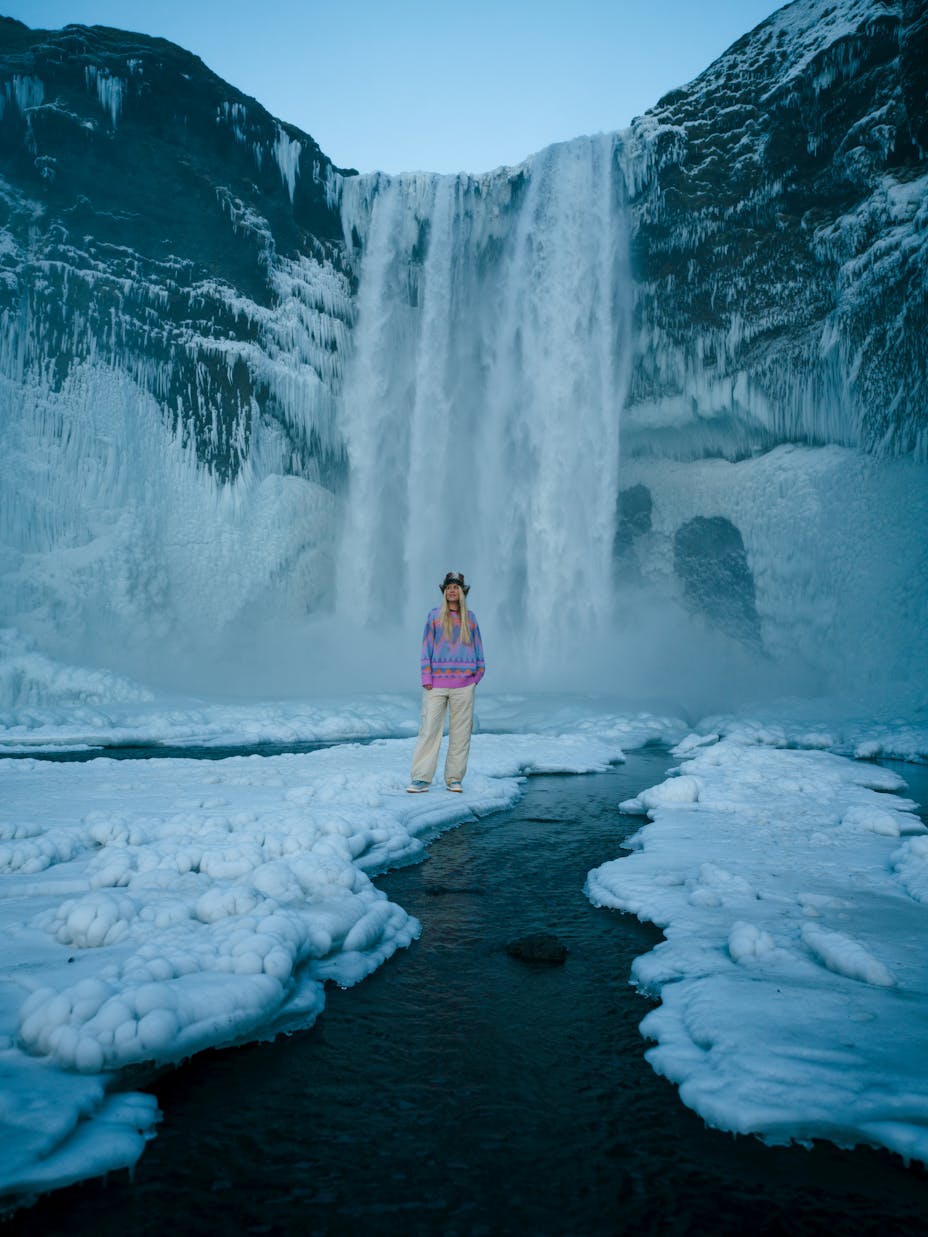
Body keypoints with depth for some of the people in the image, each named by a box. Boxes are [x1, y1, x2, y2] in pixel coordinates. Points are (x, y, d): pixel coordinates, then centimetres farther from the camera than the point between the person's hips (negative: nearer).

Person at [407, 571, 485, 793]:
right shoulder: (434, 616, 6)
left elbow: (477, 646, 16)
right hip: (437, 683, -2)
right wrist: (426, 679, -2)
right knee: (428, 729, -6)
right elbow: (426, 648, 5)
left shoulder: (470, 617, 10)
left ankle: (454, 778, 11)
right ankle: (421, 779, -2)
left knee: (460, 731, 3)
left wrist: (478, 674, 7)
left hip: (463, 685, 2)